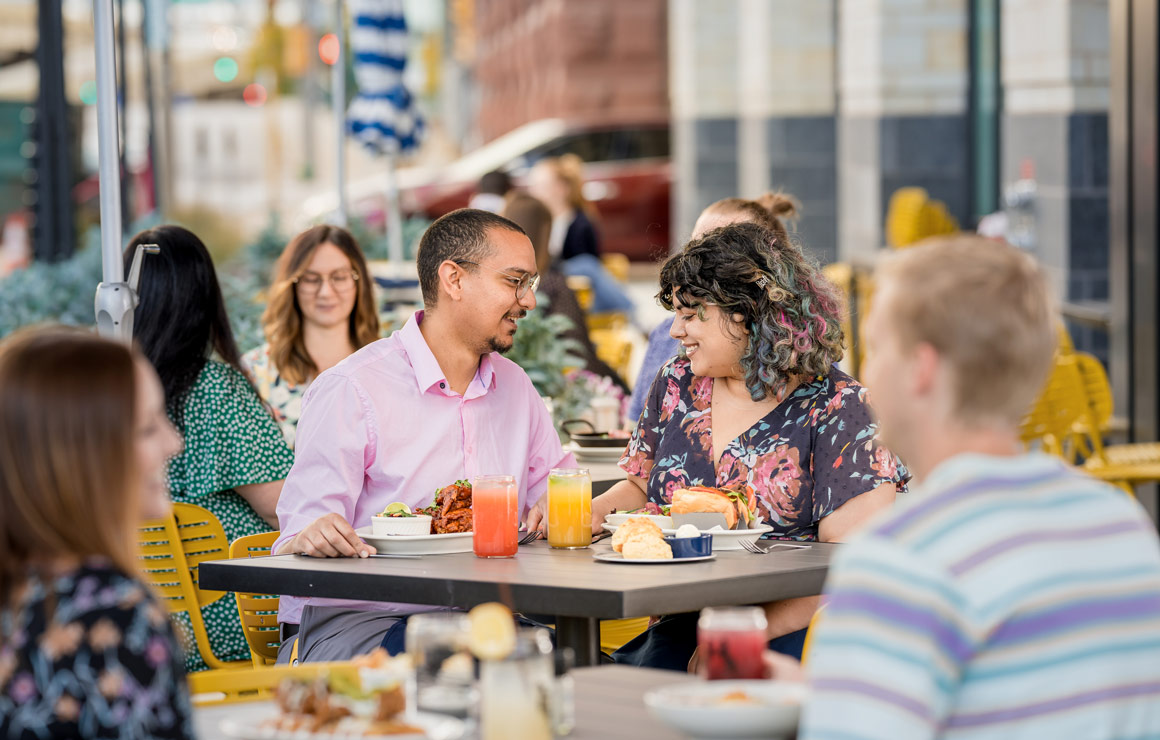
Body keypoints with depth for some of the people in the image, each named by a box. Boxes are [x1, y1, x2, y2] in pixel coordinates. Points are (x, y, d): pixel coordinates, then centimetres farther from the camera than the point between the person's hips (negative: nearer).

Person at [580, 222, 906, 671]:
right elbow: (640, 485, 29)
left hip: (792, 633, -4)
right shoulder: (675, 385, 14)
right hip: (678, 626, 4)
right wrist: (593, 511, 4)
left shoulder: (836, 407, -4)